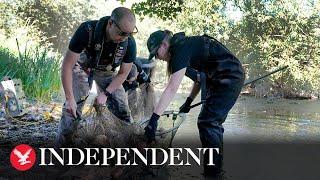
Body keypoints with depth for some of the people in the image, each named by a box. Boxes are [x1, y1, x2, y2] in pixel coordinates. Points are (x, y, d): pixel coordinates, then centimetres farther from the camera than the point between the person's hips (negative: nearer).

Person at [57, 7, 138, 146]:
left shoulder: (129, 43, -29)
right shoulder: (86, 31, -37)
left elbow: (123, 73, -10)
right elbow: (67, 65, -29)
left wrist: (106, 94, -18)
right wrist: (70, 99, -28)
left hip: (107, 71, 2)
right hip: (83, 66, -2)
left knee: (121, 108, -8)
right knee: (73, 108, -14)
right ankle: (62, 146, 3)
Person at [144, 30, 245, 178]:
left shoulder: (181, 49, -20)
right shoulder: (186, 47, 10)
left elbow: (171, 89, -28)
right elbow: (200, 76, 17)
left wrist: (154, 119, -30)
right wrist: (188, 102, 11)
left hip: (229, 77, -10)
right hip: (218, 79, 10)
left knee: (207, 123, -11)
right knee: (213, 122, 13)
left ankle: (213, 174, -5)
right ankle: (216, 169, 23)